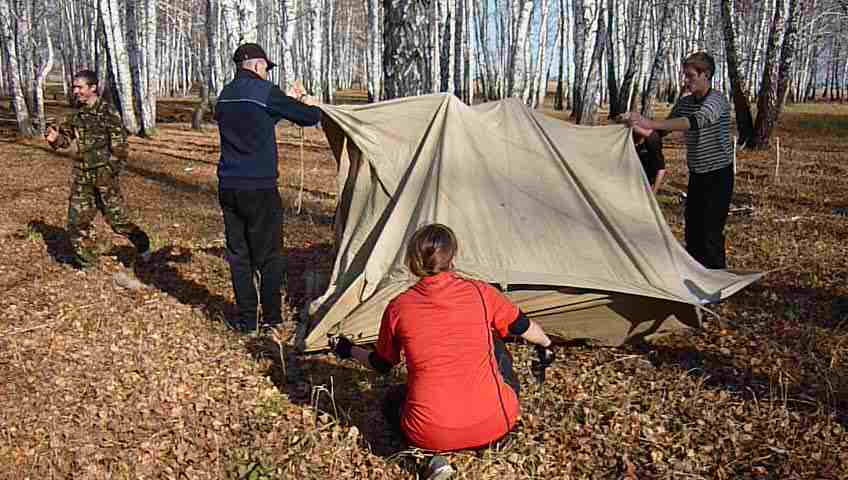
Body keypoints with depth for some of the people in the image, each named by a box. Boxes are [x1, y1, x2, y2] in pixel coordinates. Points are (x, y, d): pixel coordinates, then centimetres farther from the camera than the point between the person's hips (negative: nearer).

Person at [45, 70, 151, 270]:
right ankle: (85, 261, 21)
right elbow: (66, 137, 20)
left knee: (116, 218, -2)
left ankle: (141, 243, 23)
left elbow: (120, 146, -13)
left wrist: (111, 172, -16)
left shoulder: (107, 112, -11)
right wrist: (55, 138, -4)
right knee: (78, 220, 8)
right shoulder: (76, 114, 8)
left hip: (104, 175, -6)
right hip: (82, 176, 6)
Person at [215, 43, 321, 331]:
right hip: (259, 188, -7)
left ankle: (246, 318, 17)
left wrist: (289, 101, 29)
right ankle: (271, 317, 14)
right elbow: (309, 117, -6)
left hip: (228, 187, 7)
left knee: (238, 254, 11)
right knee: (268, 255, 5)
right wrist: (308, 103, 18)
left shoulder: (224, 96, 13)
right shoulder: (265, 92, -9)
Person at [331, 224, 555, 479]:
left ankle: (435, 456, 8)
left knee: (393, 400, 32)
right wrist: (545, 344, 39)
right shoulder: (481, 293, -3)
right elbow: (523, 327, 15)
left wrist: (349, 351, 36)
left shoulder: (398, 308, -3)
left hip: (430, 436, -1)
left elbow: (381, 364, 14)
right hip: (495, 425, 2)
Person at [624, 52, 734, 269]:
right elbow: (665, 128, 13)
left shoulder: (717, 100, -19)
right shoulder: (684, 102, 4)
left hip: (718, 176, -7)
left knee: (711, 233, -10)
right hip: (696, 175, 7)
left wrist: (650, 124, -47)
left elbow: (695, 122, -39)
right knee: (692, 230, 10)